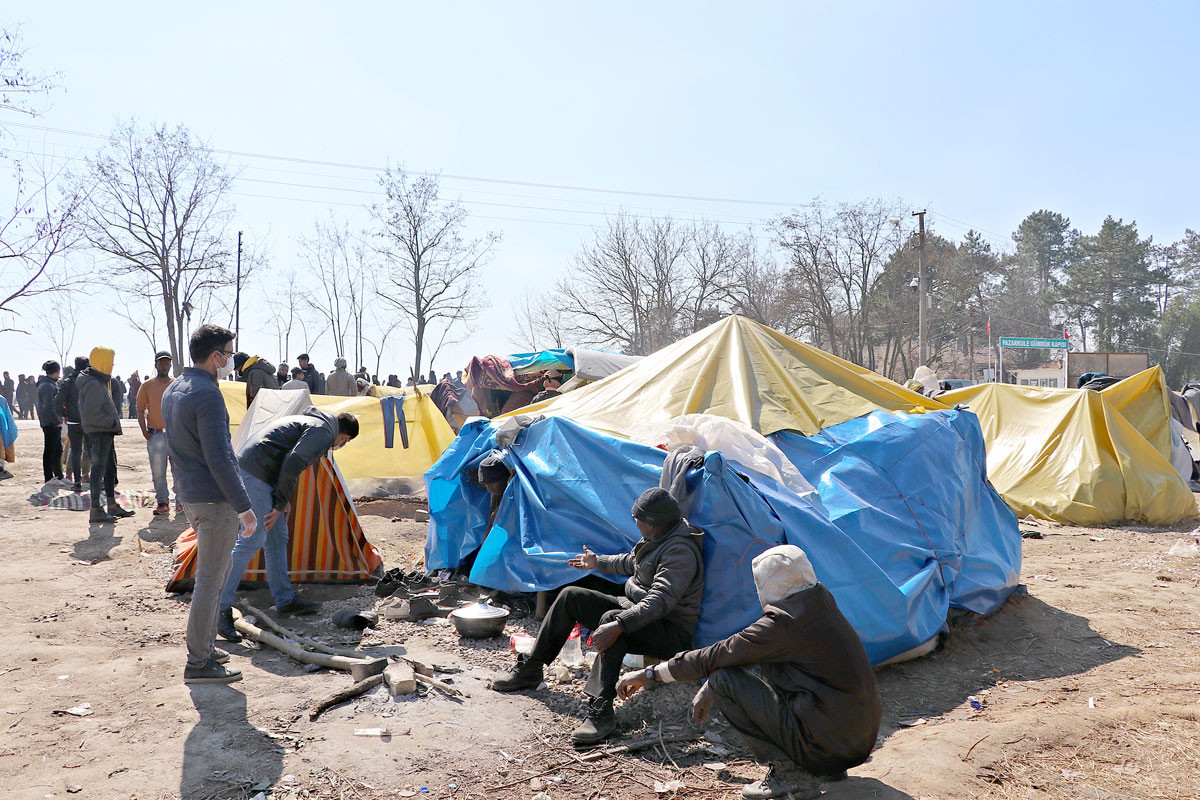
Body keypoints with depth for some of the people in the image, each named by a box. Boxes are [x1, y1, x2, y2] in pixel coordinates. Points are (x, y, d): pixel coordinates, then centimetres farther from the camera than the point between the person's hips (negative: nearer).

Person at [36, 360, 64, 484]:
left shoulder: (51, 384, 14)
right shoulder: (48, 386, -17)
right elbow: (48, 407, -23)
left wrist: (59, 419, 17)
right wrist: (57, 421, -17)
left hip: (54, 423, 10)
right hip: (51, 423, -10)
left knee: (58, 450, 16)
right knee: (50, 450, -2)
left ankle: (59, 476, 25)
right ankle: (49, 478, 4)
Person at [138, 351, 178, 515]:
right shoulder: (148, 385, 6)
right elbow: (140, 409, 8)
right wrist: (144, 431, -2)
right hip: (155, 434, 0)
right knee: (158, 472, 3)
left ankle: (181, 501, 9)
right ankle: (162, 502, 11)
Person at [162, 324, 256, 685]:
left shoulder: (172, 391, 12)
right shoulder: (208, 395, -20)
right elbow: (219, 458, -23)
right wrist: (244, 506, -19)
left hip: (190, 496, 10)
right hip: (216, 500, -10)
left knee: (217, 571, 21)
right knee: (209, 580, -1)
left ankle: (204, 645, 29)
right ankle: (198, 663, 7)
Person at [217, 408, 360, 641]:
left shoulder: (308, 421, 24)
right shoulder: (323, 432, -7)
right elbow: (293, 463, -18)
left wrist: (283, 499, 17)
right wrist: (280, 504, -11)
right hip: (256, 473, -11)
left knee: (277, 537, 15)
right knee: (252, 539, -12)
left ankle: (285, 599, 23)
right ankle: (221, 609, -9)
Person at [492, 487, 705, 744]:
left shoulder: (680, 552, -25)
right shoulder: (659, 538, 6)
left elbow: (659, 602, -37)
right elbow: (633, 562, 27)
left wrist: (618, 625, -45)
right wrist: (599, 562, 36)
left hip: (672, 632, -10)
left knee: (611, 618, -39)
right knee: (571, 596, 2)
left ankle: (601, 710, -38)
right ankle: (530, 668, 11)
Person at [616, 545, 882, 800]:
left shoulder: (784, 623, -19)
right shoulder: (820, 601, 6)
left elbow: (717, 656, -13)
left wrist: (649, 674, -3)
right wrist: (709, 688, 18)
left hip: (830, 740, -9)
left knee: (724, 681, -8)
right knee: (765, 666, 23)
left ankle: (789, 773, -2)